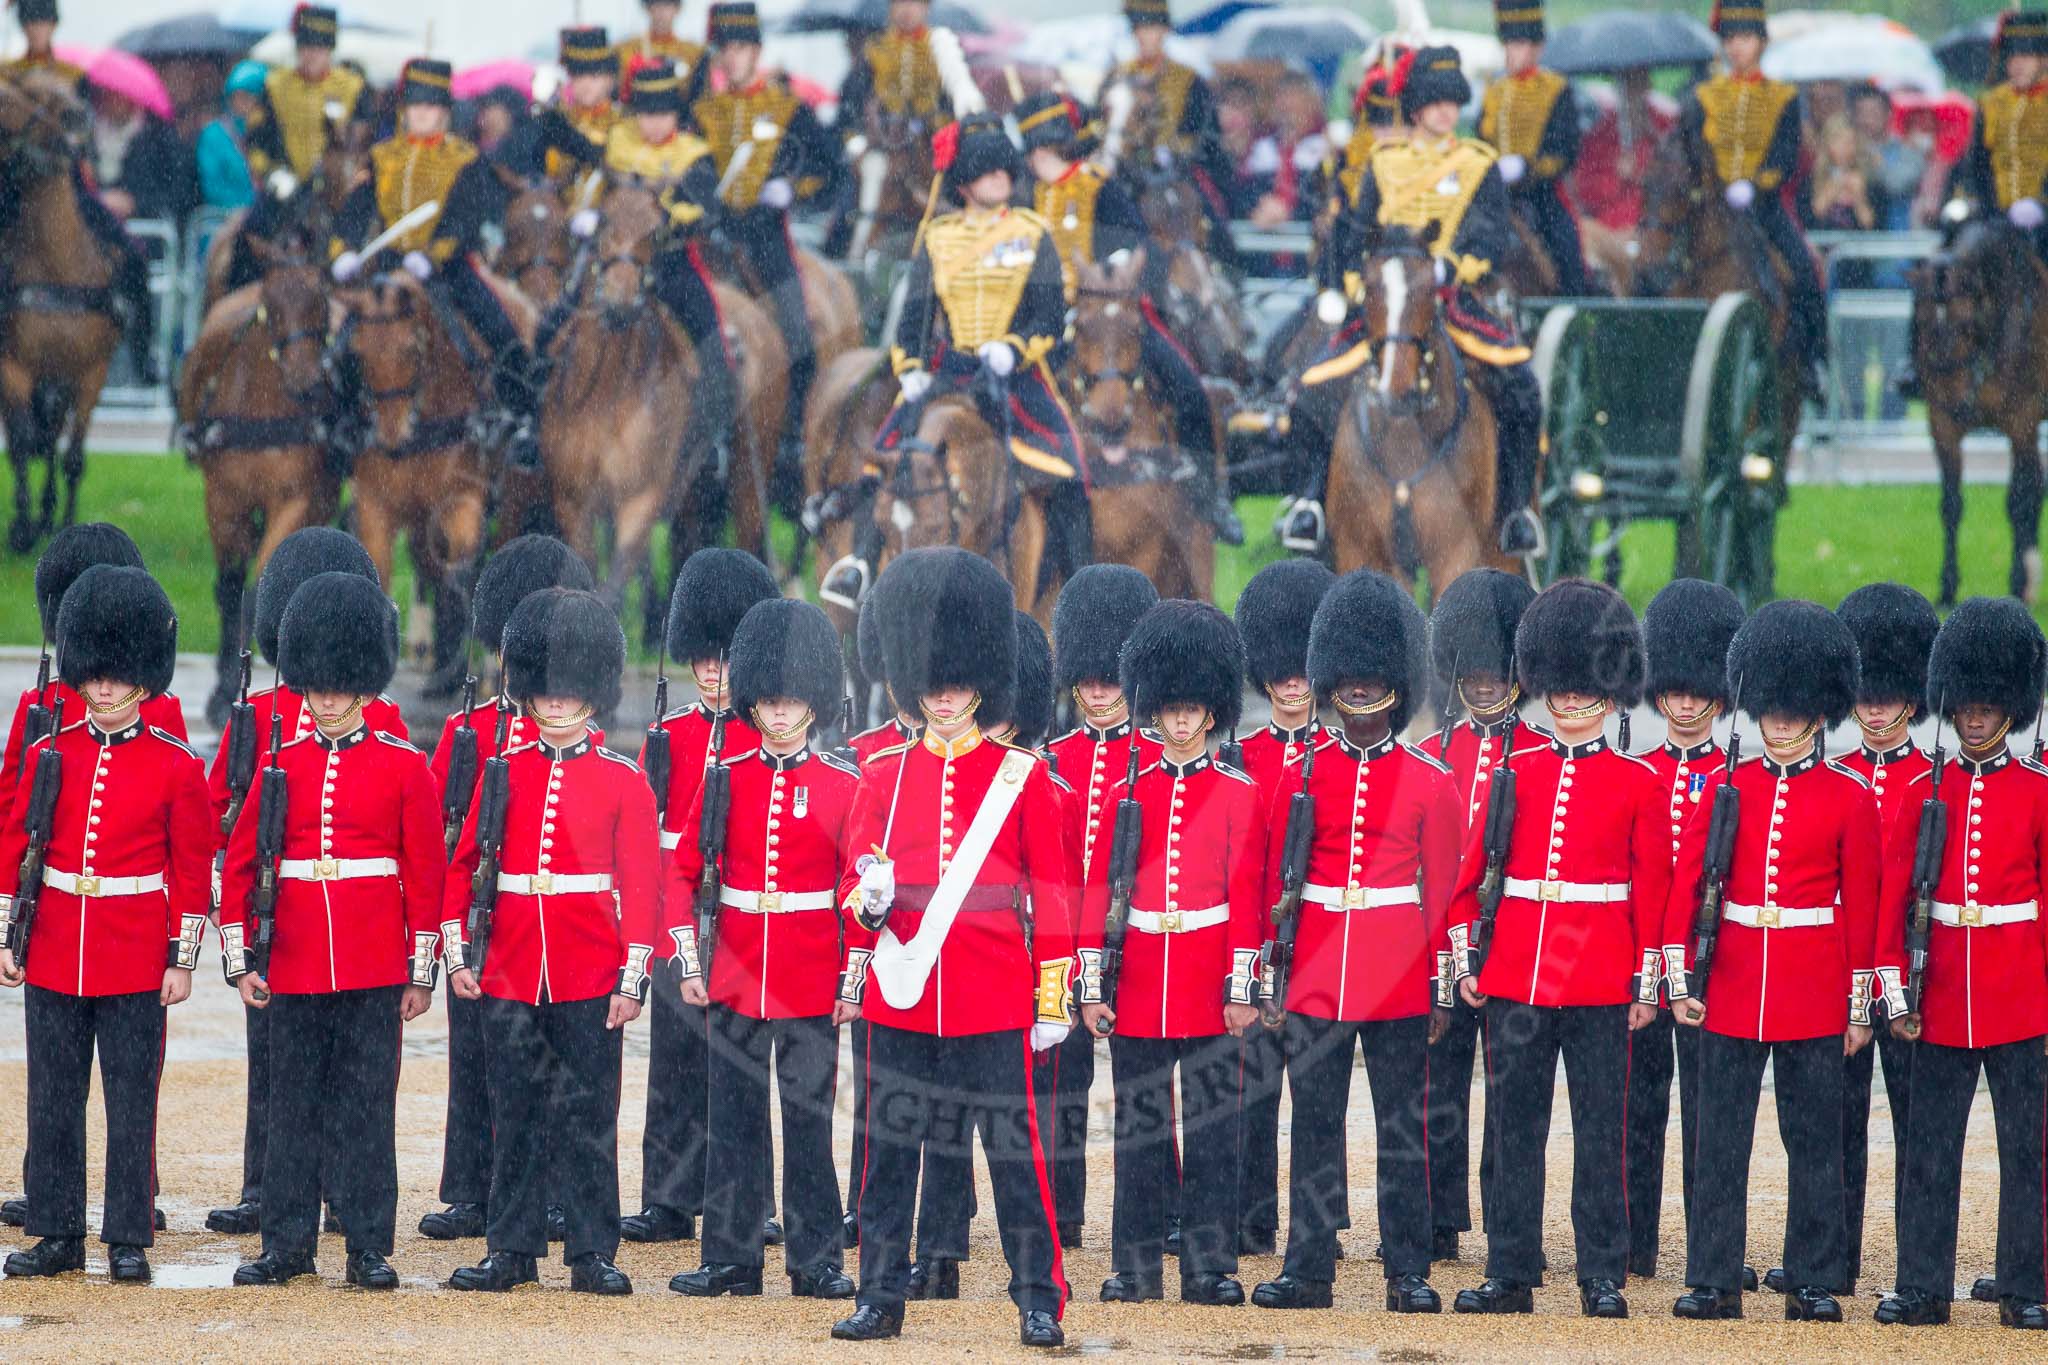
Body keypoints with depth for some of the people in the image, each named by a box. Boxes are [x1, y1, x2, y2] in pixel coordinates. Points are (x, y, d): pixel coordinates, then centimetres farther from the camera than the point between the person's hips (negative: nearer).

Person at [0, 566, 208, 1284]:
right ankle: (58, 1235, 14)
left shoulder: (175, 766, -3)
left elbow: (192, 871, 0)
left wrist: (182, 959, -3)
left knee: (132, 1103, 1)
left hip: (136, 962, -3)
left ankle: (129, 1240, 8)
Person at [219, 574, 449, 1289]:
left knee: (367, 1107, 0)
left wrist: (420, 972, -1)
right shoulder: (282, 766, 6)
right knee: (293, 1107, 6)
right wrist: (241, 959, 3)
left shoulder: (403, 767, 0)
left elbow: (426, 873, 2)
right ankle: (288, 1243, 13)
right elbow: (240, 865, 9)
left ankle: (369, 1249, 5)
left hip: (374, 970, -2)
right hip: (294, 966, 2)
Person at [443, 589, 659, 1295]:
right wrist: (456, 948, 1)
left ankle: (593, 1254, 7)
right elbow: (461, 862, 9)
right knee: (516, 1116, 6)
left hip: (590, 977, -2)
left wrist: (634, 977, -7)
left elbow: (642, 883, -2)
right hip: (510, 972, 2)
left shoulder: (622, 781, 1)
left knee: (588, 1117, 1)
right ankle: (512, 1249, 13)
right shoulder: (504, 772, 7)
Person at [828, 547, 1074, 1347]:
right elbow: (857, 874, 7)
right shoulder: (884, 776, 9)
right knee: (889, 1150, 5)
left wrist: (1053, 1000, 0)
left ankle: (1039, 1303, 2)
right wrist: (866, 896, -18)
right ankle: (880, 1299, 12)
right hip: (901, 995, 2)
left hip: (993, 999, -2)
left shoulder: (1022, 778, 3)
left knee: (1014, 1151, -2)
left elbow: (1051, 894, 4)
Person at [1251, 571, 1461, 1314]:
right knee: (1315, 1126, 5)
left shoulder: (1429, 781, 2)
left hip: (1399, 982, -1)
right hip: (1317, 974, 1)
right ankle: (1309, 1267, 10)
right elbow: (1275, 884, 7)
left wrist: (1442, 988, 0)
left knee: (1402, 1127, 3)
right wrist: (1271, 980, 3)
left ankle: (1409, 1272, 8)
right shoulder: (1300, 775, 5)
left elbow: (1443, 891, 4)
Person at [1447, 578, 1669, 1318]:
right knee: (1513, 1130, 5)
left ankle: (1603, 1277, 7)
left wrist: (1646, 985, 0)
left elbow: (1653, 890, 3)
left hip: (1599, 982, -2)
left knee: (1599, 1132, 1)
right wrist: (1466, 959, 4)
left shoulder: (1638, 783, 2)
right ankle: (1511, 1273, 11)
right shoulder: (1513, 770, 7)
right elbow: (1472, 869, 9)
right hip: (1514, 978, 2)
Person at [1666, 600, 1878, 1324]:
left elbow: (1862, 908, 2)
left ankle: (1814, 1283, 10)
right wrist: (1681, 980, 0)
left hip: (1815, 993, -2)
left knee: (1814, 1141, 4)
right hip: (1730, 989, 2)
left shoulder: (1850, 799, 0)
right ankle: (1713, 1280, 7)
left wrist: (1859, 1007, 1)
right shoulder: (1723, 788, 5)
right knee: (1721, 1141, 3)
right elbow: (1685, 885, 5)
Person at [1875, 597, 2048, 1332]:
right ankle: (1923, 1288, 11)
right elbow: (1894, 895, 4)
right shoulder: (1925, 792, 5)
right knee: (1929, 1147, 5)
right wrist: (1896, 990, -2)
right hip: (1941, 996, 2)